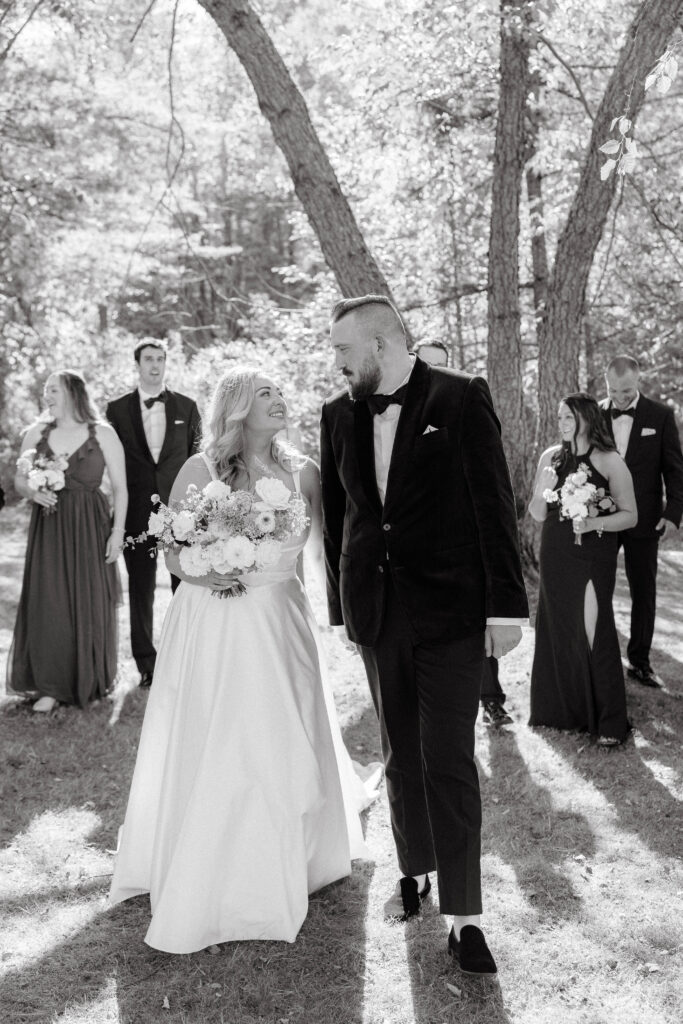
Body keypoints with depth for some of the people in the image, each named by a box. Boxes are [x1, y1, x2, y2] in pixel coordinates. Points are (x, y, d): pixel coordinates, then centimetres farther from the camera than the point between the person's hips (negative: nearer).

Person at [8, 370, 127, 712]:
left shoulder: (103, 434, -2)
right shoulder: (36, 433, 7)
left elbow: (120, 487, -2)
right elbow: (19, 479, 13)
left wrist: (117, 531, -8)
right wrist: (33, 492, -9)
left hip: (90, 529, -2)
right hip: (48, 528, 2)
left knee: (91, 603, 3)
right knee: (47, 604, 1)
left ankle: (91, 681, 19)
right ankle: (50, 686, 11)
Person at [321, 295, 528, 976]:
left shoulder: (460, 399, -7)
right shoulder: (339, 415, 6)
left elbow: (494, 505, -8)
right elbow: (336, 514, 12)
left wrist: (505, 605, -10)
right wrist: (343, 605, 11)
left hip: (449, 612, -4)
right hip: (377, 611, 5)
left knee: (449, 761, -3)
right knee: (399, 754, 16)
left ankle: (463, 916, 7)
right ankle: (415, 870, 34)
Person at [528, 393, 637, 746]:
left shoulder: (610, 462, -6)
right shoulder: (551, 457, 5)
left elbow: (630, 515, -6)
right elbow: (537, 514, 8)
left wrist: (593, 523, -21)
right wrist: (543, 489, -11)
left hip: (592, 557, -4)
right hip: (555, 556, 4)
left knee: (593, 633, -5)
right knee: (559, 629, 9)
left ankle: (608, 722, 7)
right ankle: (566, 708, 24)